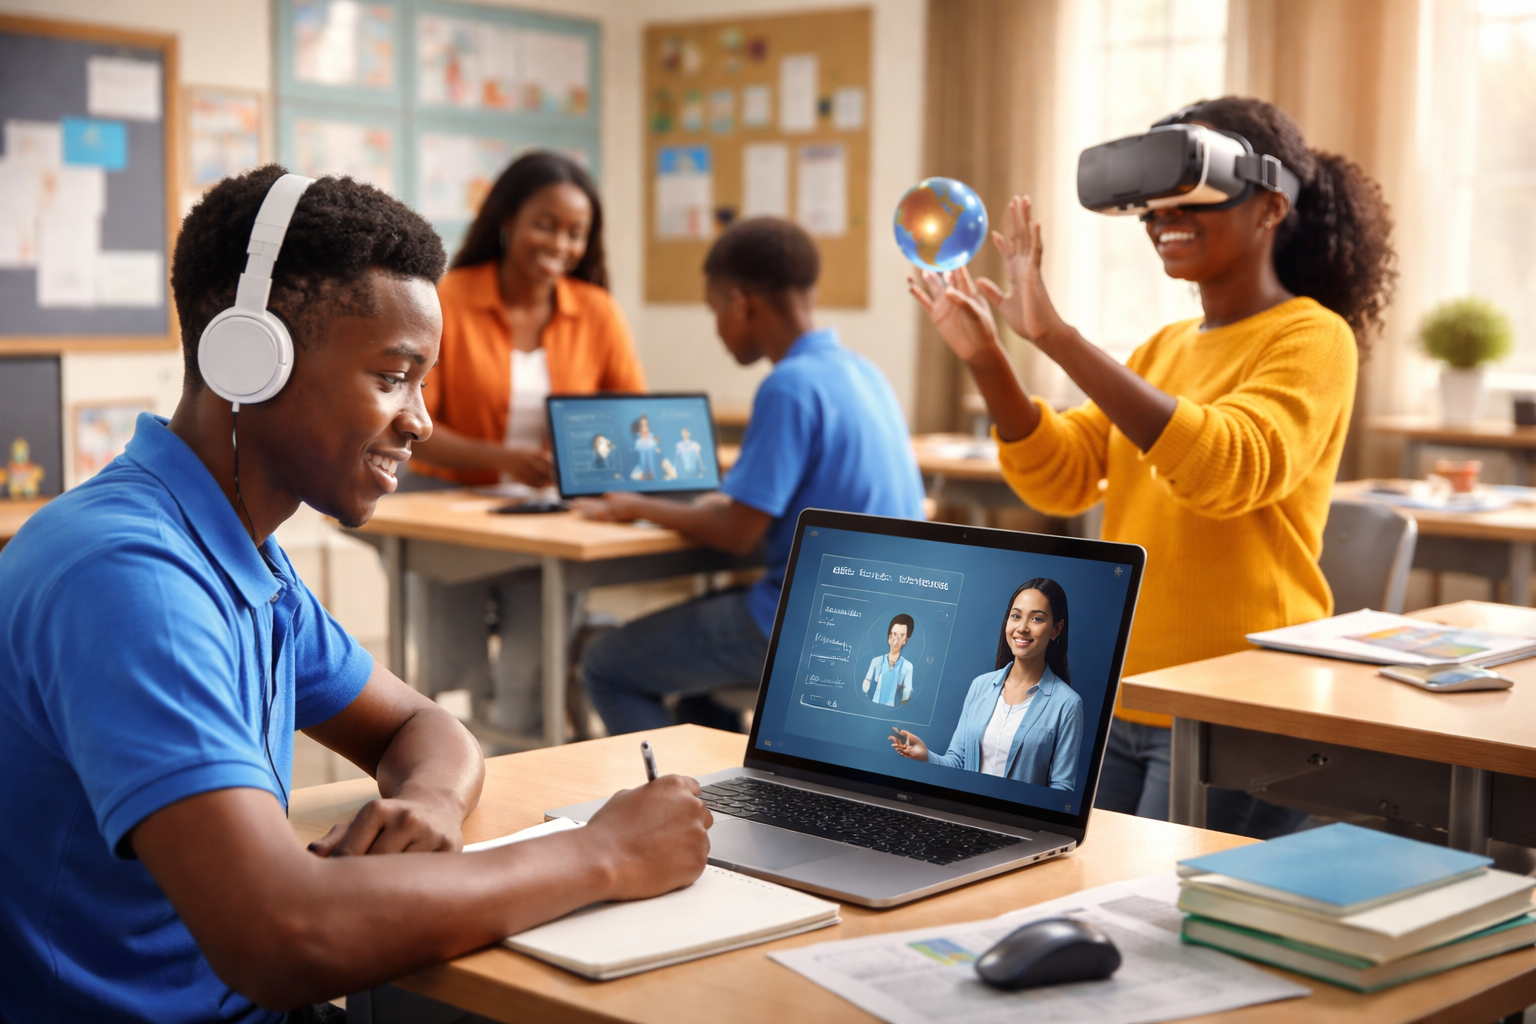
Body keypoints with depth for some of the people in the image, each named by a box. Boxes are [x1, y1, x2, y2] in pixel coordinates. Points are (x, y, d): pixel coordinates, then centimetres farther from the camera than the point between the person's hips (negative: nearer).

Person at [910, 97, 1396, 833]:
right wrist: (985, 358, -9)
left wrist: (1058, 338, -31)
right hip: (1123, 706, 7)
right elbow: (1062, 478, 6)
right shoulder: (1164, 347, 15)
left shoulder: (1310, 337, -8)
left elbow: (1230, 468, -27)